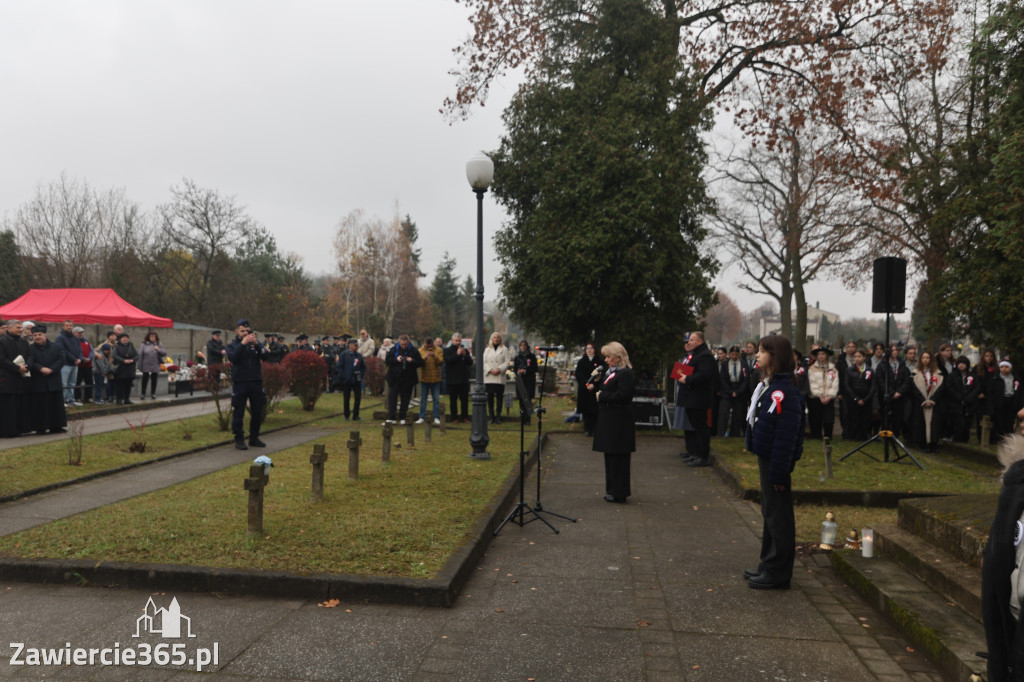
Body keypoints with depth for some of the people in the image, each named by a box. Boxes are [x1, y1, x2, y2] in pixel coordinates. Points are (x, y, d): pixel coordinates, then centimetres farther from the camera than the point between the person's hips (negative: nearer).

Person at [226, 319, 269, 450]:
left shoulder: (256, 344, 10)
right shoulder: (232, 345, 5)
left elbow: (265, 356, -6)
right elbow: (232, 358, -15)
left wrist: (256, 344, -19)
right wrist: (243, 343, -20)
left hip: (256, 382, 3)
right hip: (240, 383, -3)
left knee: (257, 412, 8)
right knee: (238, 413, -1)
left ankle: (254, 438, 20)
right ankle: (239, 439, 8)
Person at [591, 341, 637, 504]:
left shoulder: (625, 374, -14)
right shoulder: (610, 372, 17)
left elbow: (622, 396, -24)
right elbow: (601, 391, 19)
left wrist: (601, 396, -15)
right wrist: (594, 388, 0)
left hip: (619, 422, -10)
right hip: (608, 421, 10)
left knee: (618, 458, -4)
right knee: (610, 457, 15)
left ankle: (619, 494, 3)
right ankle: (612, 490, 24)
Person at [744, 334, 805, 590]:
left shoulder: (785, 392, -21)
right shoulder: (767, 387, 10)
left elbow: (786, 437, -23)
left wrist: (778, 472, -22)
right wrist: (770, 467, 19)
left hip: (776, 462, -10)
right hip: (766, 458, 10)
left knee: (778, 516, 0)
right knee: (769, 512, 18)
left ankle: (778, 574, 11)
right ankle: (768, 566, 31)